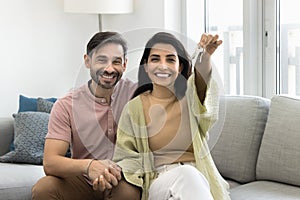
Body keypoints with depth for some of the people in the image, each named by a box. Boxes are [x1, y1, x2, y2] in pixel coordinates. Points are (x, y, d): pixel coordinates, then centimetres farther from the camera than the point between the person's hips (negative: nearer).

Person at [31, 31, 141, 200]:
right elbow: (50, 163, -14)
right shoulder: (66, 106, -5)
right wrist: (89, 166, -35)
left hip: (123, 180, -1)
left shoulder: (134, 93, -5)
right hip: (82, 181, 1)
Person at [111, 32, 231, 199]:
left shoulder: (191, 98, 7)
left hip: (199, 180, 1)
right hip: (159, 181, -1)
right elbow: (126, 156, 7)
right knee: (186, 174, -34)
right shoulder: (134, 108, 5)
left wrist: (205, 56, -41)